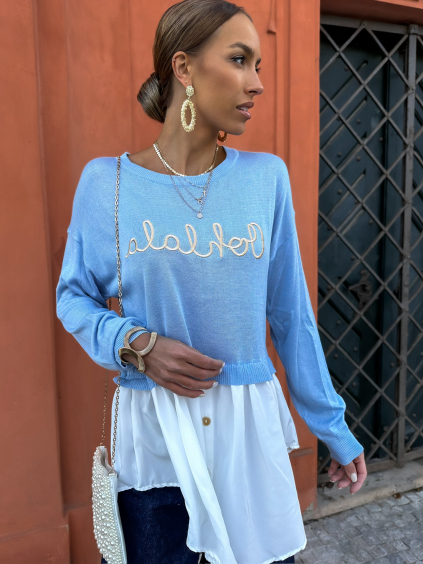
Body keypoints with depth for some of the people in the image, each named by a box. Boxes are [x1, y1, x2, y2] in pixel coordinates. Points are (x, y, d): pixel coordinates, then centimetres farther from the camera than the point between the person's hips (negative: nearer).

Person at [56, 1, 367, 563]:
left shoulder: (266, 177, -3)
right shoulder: (107, 182, -6)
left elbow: (291, 313, 1)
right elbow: (75, 298, 3)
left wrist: (335, 429, 6)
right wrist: (134, 345, -17)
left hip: (251, 429, 2)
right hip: (151, 433, -1)